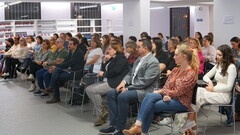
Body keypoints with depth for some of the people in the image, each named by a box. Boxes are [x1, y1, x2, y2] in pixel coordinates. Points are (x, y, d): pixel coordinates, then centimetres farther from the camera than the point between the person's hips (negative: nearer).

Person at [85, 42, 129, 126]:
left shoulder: (121, 58, -4)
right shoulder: (112, 59, 23)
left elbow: (116, 70, -19)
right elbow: (103, 70, 21)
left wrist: (104, 74, -7)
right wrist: (105, 61, 6)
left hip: (116, 83, -10)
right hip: (109, 82, 10)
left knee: (94, 90, -22)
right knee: (88, 89, -1)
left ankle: (101, 114, -10)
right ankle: (104, 108, -5)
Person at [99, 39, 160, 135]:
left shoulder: (153, 62, -13)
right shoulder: (139, 59, 16)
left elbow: (144, 82, -20)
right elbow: (130, 74, 20)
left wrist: (128, 88, -18)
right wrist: (124, 82, -1)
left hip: (144, 90, -10)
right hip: (132, 87, 10)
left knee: (122, 97, -32)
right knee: (110, 94, -2)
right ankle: (113, 125, -4)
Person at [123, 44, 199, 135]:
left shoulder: (191, 74, -11)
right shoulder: (175, 70, 13)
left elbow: (177, 93, -15)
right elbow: (166, 86, 9)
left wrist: (160, 91, -7)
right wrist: (166, 95, -14)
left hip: (181, 102, -6)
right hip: (169, 97, 6)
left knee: (150, 107, -26)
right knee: (149, 96, -25)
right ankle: (137, 125, -36)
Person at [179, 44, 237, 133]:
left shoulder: (231, 67, -6)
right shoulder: (218, 65, 19)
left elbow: (229, 87, -13)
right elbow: (206, 76, 21)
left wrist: (213, 89, -11)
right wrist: (209, 82, -1)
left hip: (224, 95, -7)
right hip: (216, 92, 7)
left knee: (199, 93, -28)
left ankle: (190, 122, -23)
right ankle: (192, 122, -30)